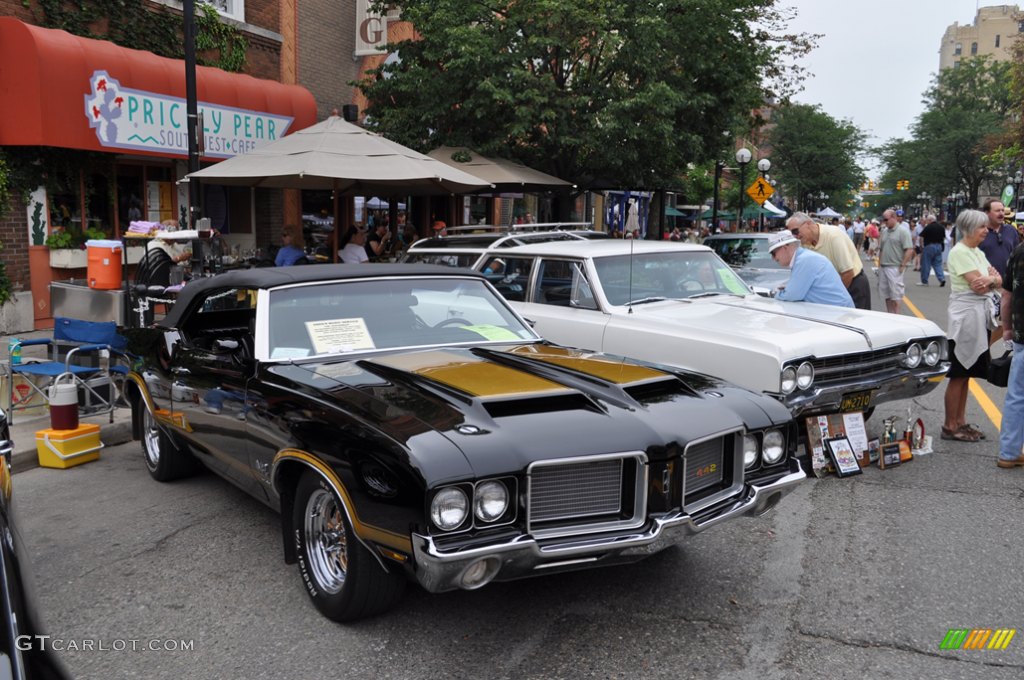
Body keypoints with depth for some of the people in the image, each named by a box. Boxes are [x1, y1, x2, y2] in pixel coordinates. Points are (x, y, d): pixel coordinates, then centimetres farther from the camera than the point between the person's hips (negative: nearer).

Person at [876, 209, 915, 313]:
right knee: (886, 295, 10)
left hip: (895, 268, -7)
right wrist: (879, 264, 12)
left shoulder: (903, 231, -9)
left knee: (895, 296, -4)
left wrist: (902, 266, -15)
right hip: (883, 268, 7)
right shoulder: (884, 231, 13)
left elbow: (910, 250, -14)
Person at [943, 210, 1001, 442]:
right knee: (958, 375, -2)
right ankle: (950, 427, 7)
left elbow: (998, 281, 6)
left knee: (966, 373, 13)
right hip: (965, 315, -9)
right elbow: (977, 285, -20)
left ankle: (960, 422, 21)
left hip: (980, 314, 9)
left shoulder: (978, 253, 14)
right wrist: (992, 278, -4)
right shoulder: (960, 252, -13)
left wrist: (990, 279, -13)